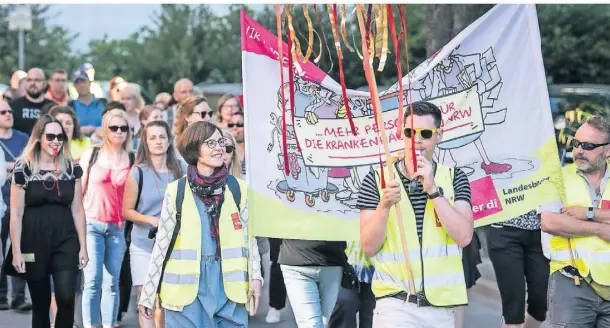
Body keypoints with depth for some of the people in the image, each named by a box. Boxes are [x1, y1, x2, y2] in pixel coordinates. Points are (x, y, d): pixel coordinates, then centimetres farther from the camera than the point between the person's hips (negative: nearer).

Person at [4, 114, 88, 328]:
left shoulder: (72, 168, 5)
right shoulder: (23, 168, -4)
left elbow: (77, 210, 9)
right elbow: (16, 213, -3)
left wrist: (83, 246, 5)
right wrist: (16, 251, -7)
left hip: (65, 240, 1)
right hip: (35, 242, -1)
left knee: (66, 297, -17)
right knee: (41, 303, 6)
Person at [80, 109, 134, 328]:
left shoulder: (132, 160, 5)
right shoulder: (91, 155, 4)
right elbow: (79, 190, 7)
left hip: (118, 228, 1)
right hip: (92, 224, -1)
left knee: (112, 283, 2)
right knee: (93, 280, -6)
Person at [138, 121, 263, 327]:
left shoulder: (238, 189, 5)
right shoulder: (176, 191, 2)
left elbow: (249, 237, 7)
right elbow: (162, 243, 5)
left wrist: (255, 277, -6)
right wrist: (148, 293, 4)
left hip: (229, 286, 1)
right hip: (186, 289, -1)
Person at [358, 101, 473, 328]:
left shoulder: (454, 178, 5)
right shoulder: (376, 180, 0)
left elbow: (464, 237, -8)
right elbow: (369, 247, -5)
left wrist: (433, 190, -15)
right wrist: (384, 205, -21)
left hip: (441, 305, 2)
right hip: (395, 305, -2)